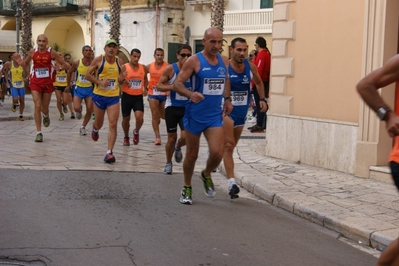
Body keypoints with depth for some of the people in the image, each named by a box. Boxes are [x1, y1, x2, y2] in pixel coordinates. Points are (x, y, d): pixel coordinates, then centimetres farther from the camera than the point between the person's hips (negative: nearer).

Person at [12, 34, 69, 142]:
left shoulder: (51, 52, -6)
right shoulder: (32, 52, -1)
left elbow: (64, 65, -3)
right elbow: (25, 64, 14)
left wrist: (64, 66, -27)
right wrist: (19, 61, -7)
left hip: (47, 82, 0)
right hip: (35, 82, 0)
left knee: (45, 108, 12)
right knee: (37, 106, -11)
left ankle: (46, 116, 51)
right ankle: (39, 133, -6)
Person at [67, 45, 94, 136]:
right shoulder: (77, 63, -7)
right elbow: (70, 72, 9)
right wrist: (68, 85, 14)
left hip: (89, 88, 1)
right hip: (79, 88, -1)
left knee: (89, 110, -1)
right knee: (76, 108, -17)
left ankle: (83, 127, 19)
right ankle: (79, 111, 21)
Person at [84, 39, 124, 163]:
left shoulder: (120, 62, 3)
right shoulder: (98, 59, -7)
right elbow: (87, 75, -4)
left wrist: (122, 79, -5)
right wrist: (99, 82, -17)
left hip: (114, 97, 1)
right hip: (99, 96, -1)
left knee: (113, 124, -10)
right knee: (99, 123, 14)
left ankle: (109, 152, -7)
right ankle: (95, 129, 54)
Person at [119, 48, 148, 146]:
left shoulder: (143, 68, 2)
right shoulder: (124, 67, -7)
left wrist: (145, 88, 4)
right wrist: (123, 79, -27)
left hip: (138, 97, 1)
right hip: (127, 96, -1)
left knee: (139, 117, -17)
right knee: (126, 119, 9)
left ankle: (136, 132, 14)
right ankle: (126, 137, 34)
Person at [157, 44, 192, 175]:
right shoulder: (170, 69, -9)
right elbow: (159, 86, -5)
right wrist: (172, 86, -21)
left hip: (187, 107, 1)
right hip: (172, 107, -1)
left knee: (185, 137, -11)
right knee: (172, 138, 5)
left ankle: (178, 148, 26)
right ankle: (168, 163, 27)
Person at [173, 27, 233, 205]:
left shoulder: (224, 61, 5)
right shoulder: (194, 61, -11)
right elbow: (177, 84, -14)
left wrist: (227, 99, 13)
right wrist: (190, 94, -32)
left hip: (215, 115, 3)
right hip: (195, 115, -3)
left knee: (217, 153, -11)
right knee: (192, 155, 8)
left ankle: (206, 175, 21)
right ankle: (187, 188, 28)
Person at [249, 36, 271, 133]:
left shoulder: (261, 54, -16)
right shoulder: (267, 53, 13)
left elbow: (258, 71, -21)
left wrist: (253, 83, -19)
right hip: (265, 82, 10)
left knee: (259, 103, -7)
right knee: (261, 103, 14)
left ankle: (260, 126, -5)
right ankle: (260, 124, 20)